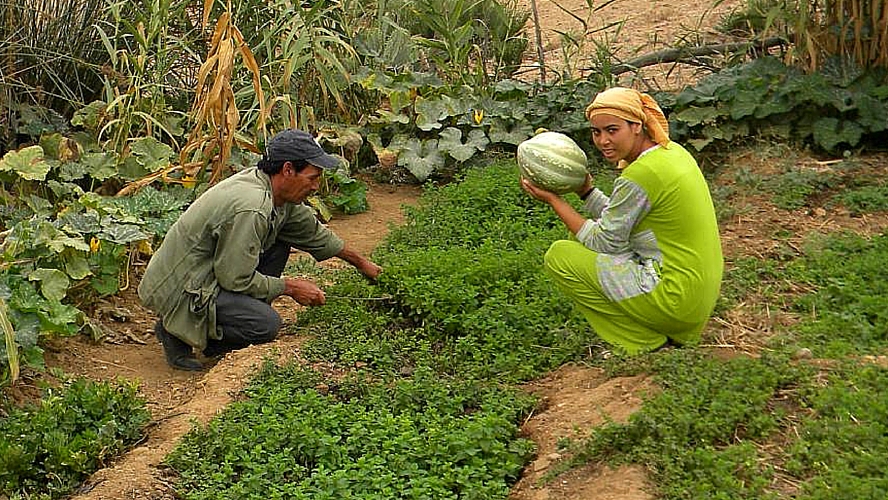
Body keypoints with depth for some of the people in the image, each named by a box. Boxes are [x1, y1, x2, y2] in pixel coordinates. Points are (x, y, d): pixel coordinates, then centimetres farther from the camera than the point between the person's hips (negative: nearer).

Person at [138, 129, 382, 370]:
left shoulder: (275, 189, 1)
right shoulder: (250, 208, -29)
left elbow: (312, 231, 18)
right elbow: (236, 279, -23)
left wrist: (360, 262, 25)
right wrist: (290, 287, -10)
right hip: (177, 288, -10)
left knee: (278, 242, 9)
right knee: (266, 324, -24)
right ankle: (178, 330, -4)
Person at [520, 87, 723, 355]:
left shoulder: (640, 176, -21)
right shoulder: (671, 151, 7)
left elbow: (603, 244, -10)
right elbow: (619, 220, 15)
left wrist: (553, 200, -4)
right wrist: (584, 189, 7)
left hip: (674, 299, -10)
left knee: (559, 255, -6)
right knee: (578, 239, 20)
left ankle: (648, 343, 0)